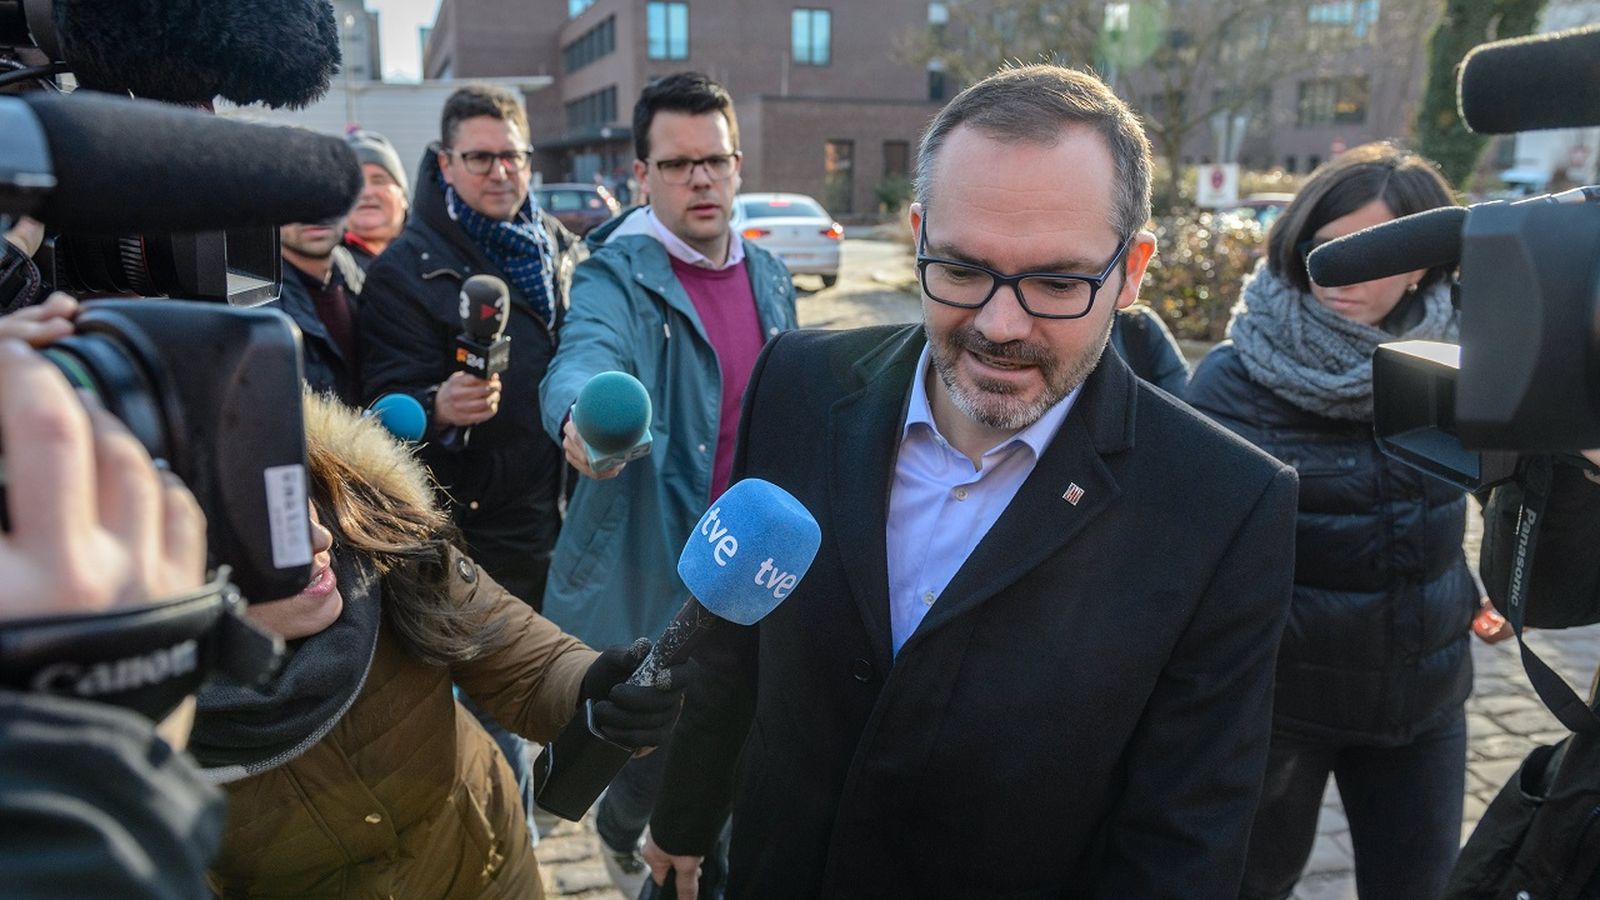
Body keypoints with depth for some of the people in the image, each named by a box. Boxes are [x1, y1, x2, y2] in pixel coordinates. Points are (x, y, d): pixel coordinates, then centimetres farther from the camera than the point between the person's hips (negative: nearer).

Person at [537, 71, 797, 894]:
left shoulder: (769, 278, 4)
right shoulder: (615, 275, -14)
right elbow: (586, 354, -36)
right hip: (654, 565, -5)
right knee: (658, 731, 10)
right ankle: (620, 833, 45)